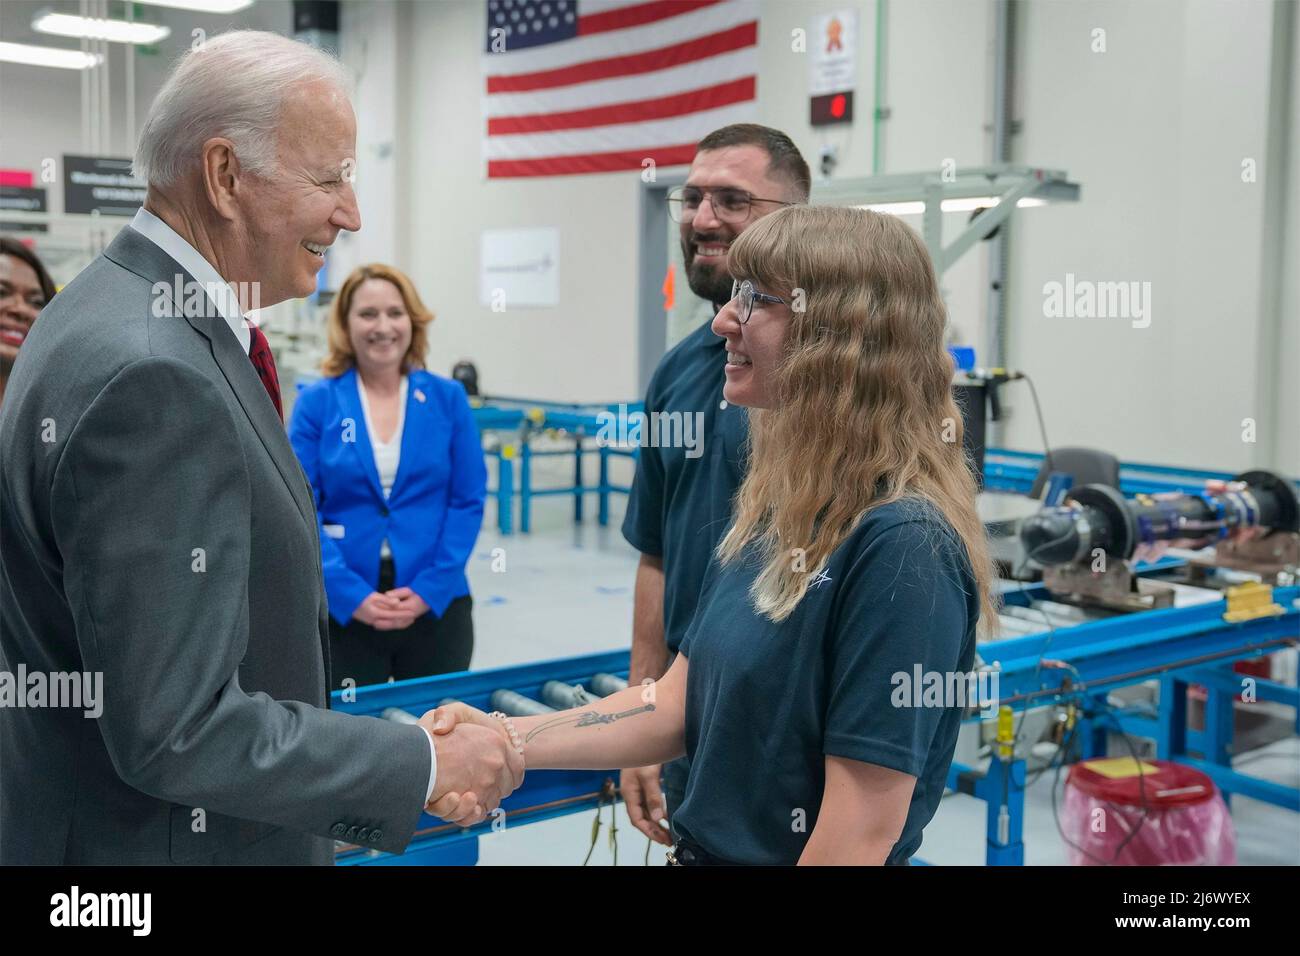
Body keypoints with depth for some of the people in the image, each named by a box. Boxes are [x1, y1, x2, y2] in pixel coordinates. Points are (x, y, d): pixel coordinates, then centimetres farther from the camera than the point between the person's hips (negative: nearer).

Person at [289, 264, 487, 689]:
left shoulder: (448, 398, 2)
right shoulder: (317, 402, -1)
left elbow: (468, 502, 1)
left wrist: (429, 590, -10)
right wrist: (353, 595, -15)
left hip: (435, 605, 1)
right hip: (344, 609, -1)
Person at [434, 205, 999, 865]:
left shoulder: (902, 545, -24)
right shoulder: (774, 507, 1)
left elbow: (864, 826, -23)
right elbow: (682, 702, 3)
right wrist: (508, 738, -6)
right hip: (701, 845, 7)